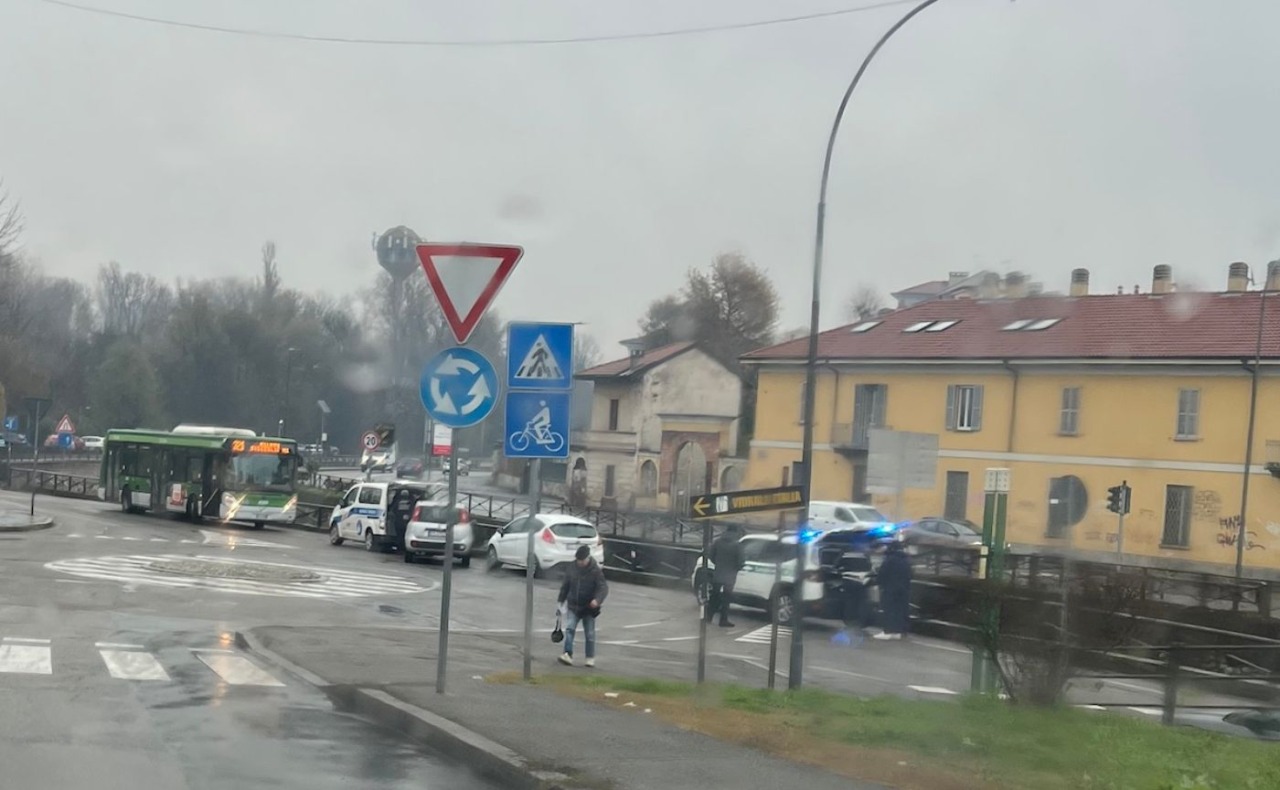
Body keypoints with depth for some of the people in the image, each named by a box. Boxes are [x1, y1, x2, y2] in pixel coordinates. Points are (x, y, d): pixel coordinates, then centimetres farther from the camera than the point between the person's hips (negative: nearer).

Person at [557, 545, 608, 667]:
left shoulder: (595, 571, -13)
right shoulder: (573, 568, -1)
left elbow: (603, 587, -17)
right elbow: (565, 584, 11)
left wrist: (597, 599, -34)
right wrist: (561, 599, 17)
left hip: (589, 608, -3)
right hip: (573, 606, 3)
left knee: (589, 634, 7)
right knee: (569, 629, -13)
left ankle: (590, 657, 19)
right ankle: (567, 655, -19)